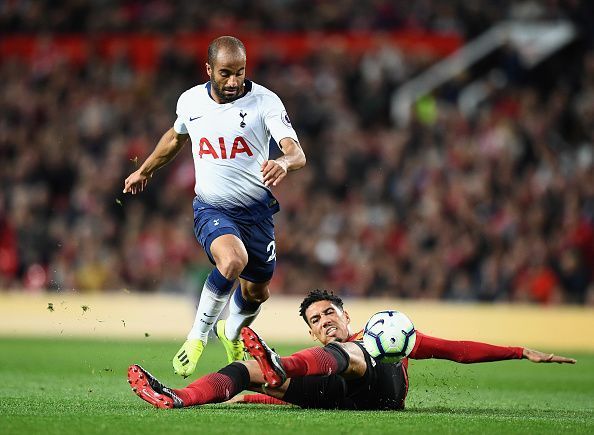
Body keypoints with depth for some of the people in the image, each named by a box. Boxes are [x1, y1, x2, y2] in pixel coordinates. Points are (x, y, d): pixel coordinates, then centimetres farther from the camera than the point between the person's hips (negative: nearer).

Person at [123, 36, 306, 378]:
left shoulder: (264, 102, -13)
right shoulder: (191, 101, -3)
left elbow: (297, 153, -24)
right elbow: (177, 137, 21)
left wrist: (283, 163, -49)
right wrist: (145, 170, 35)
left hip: (256, 209, 1)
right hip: (212, 208, -1)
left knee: (257, 291, 15)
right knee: (233, 260, -32)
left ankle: (232, 331, 51)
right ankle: (199, 334, -13)